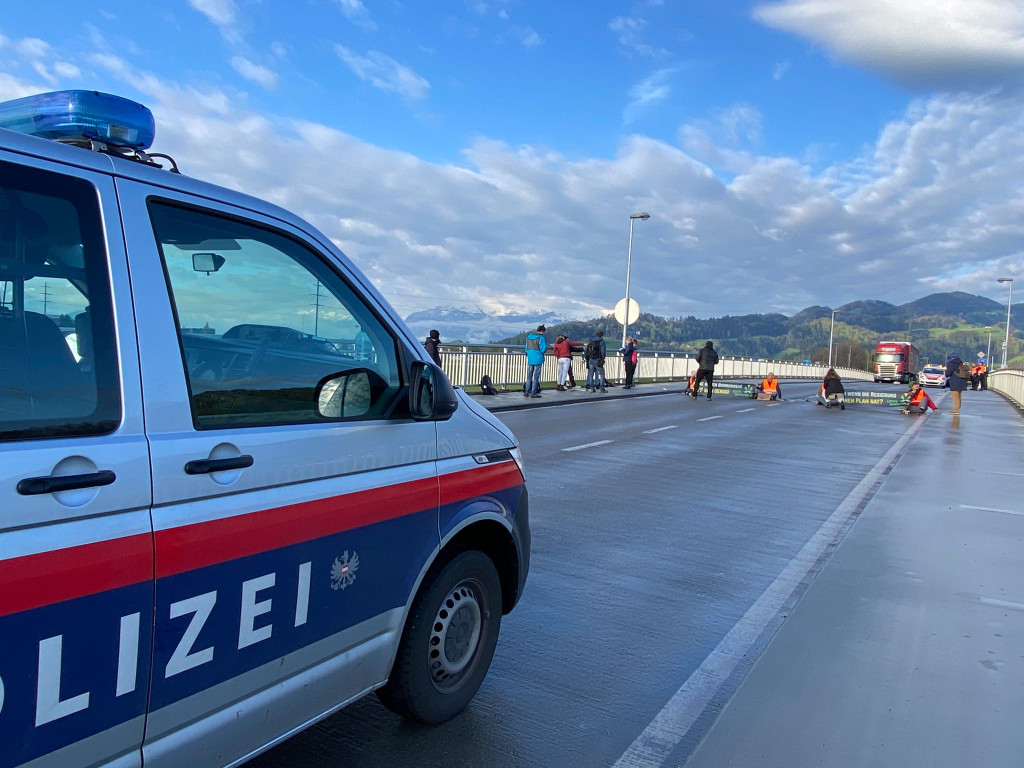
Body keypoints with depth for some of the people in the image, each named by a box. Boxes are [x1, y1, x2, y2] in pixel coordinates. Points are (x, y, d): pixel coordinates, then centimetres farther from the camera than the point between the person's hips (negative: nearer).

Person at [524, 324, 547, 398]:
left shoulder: (529, 337, 9)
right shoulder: (541, 338, -10)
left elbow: (526, 349, 13)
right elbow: (543, 350, -13)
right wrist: (546, 343, 4)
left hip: (530, 359, 6)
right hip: (538, 359, -6)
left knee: (529, 376, 13)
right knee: (536, 376, 0)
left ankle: (527, 392, 12)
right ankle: (533, 393, -1)